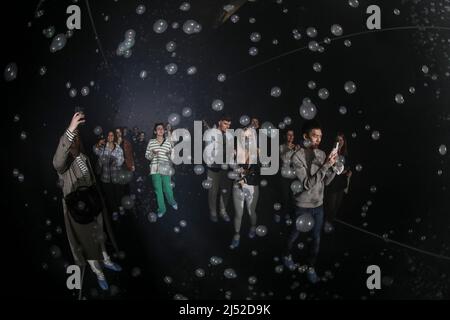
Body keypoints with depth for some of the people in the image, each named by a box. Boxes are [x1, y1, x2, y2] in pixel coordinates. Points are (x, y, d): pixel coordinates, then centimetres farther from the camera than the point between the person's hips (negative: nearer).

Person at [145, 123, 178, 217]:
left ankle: (172, 202, 32)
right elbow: (147, 156, 7)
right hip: (155, 169, 1)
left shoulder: (168, 142, 4)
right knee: (158, 189, 5)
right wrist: (152, 154, -13)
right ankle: (161, 209, 20)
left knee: (167, 188, 0)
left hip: (165, 168, -1)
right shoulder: (151, 142, 5)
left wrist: (171, 154, -14)